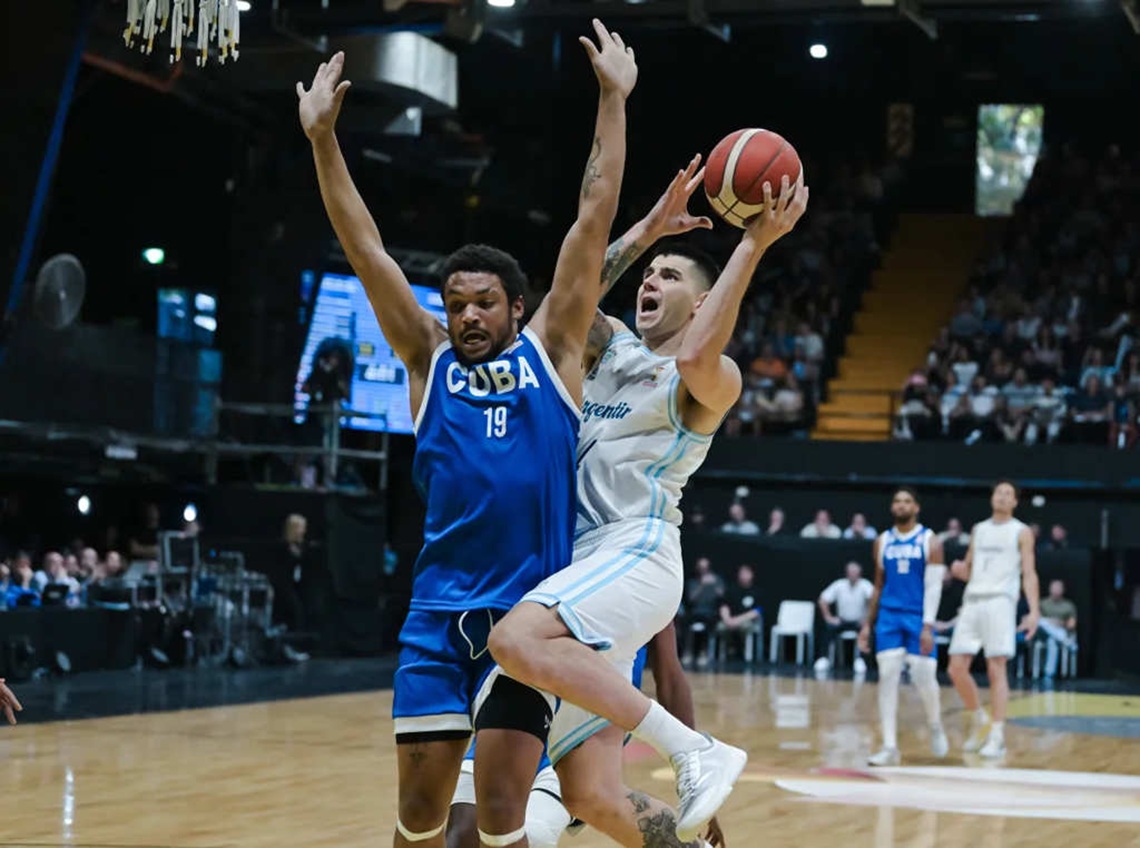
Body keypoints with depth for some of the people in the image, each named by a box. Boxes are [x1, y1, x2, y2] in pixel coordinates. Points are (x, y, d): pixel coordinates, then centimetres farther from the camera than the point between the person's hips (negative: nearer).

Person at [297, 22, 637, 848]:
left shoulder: (552, 349, 8)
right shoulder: (429, 359, 12)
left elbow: (594, 219, 6)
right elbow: (366, 250, 7)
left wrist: (614, 99, 4)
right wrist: (323, 138, 1)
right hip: (439, 610, 2)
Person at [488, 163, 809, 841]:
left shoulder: (714, 379, -1)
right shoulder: (613, 347, 22)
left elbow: (693, 358, -23)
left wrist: (755, 244, -22)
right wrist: (650, 229, 11)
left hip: (637, 552, -8)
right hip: (592, 558, 8)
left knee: (516, 640, -37)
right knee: (591, 795, 1)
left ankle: (694, 752, -30)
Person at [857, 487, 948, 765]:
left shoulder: (929, 541, -3)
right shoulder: (883, 542, 9)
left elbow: (933, 587, -9)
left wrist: (928, 626, -18)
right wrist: (868, 624, 13)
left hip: (918, 617, -3)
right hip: (889, 616, 3)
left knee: (924, 677, -5)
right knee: (887, 677, -6)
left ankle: (935, 726, 26)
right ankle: (890, 747, -5)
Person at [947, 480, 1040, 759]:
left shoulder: (1021, 532, 6)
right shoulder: (978, 530, 20)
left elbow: (1029, 573, -1)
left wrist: (1034, 611, -12)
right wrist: (960, 570, -1)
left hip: (1000, 602, -5)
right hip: (972, 600, 5)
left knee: (996, 668, -10)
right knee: (957, 667, -2)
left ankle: (997, 736, -9)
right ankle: (978, 720, 17)